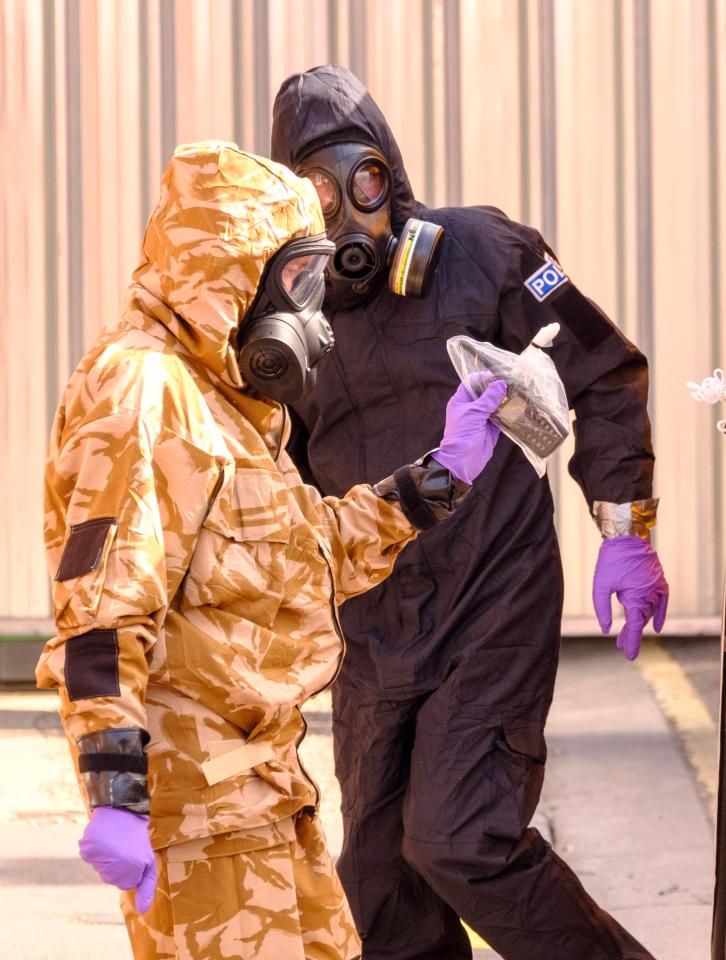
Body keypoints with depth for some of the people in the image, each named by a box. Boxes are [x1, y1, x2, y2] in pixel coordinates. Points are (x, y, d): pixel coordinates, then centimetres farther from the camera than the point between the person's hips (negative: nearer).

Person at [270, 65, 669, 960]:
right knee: (379, 876, 8)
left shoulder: (476, 251, -6)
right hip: (375, 635, 6)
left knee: (459, 842, -16)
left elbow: (605, 376, -1)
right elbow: (288, 485, 17)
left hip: (492, 612, -6)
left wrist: (624, 533, -5)